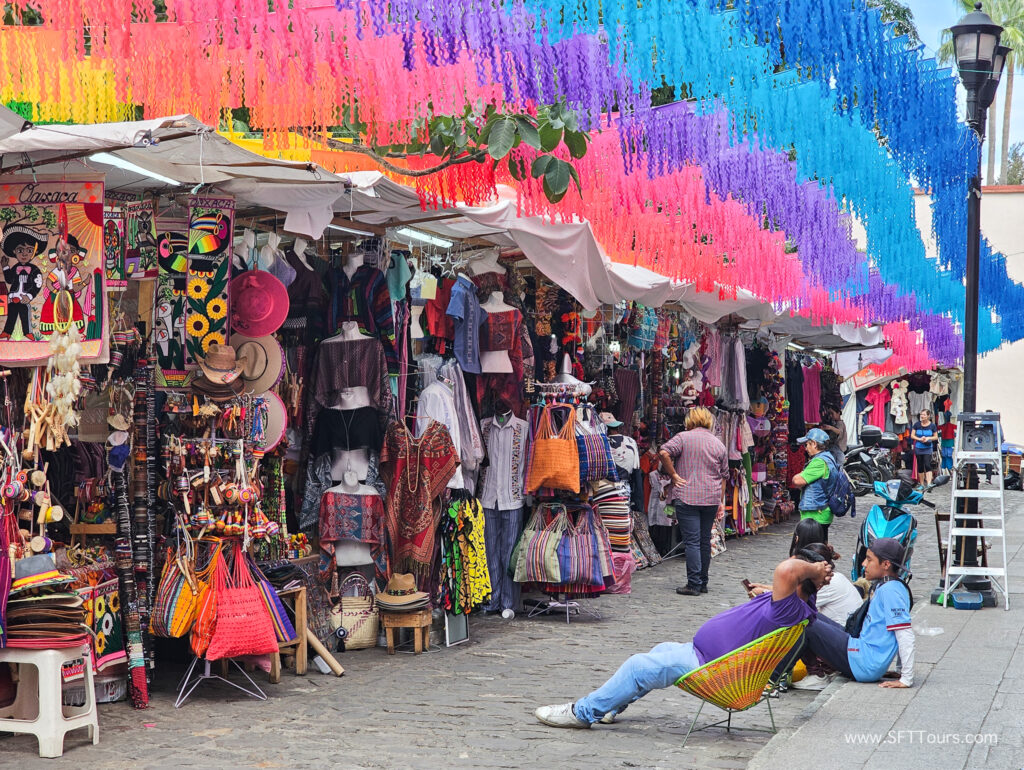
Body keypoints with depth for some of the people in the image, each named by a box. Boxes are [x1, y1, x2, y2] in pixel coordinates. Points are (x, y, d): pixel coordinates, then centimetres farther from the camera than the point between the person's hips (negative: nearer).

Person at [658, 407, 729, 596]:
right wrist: (721, 501, 19)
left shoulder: (683, 437, -1)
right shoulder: (719, 444, 12)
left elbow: (664, 453, -16)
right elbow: (724, 475, 15)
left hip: (687, 497, -4)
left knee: (692, 541, -5)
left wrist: (673, 475, -6)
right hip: (711, 499, 4)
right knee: (705, 540, 13)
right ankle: (703, 582, 19)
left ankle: (694, 584, -8)